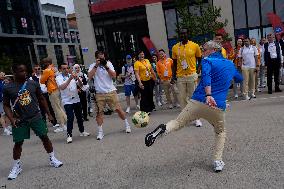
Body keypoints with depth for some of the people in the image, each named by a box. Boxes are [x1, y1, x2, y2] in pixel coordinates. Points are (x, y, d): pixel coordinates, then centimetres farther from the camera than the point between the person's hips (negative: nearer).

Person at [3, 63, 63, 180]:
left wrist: (48, 113, 9)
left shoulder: (33, 84, 0)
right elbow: (6, 105, 1)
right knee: (18, 143, 4)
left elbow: (41, 99, 9)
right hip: (20, 120, -1)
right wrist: (11, 119, -13)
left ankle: (52, 159, 20)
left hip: (36, 116, 1)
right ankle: (16, 166, 23)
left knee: (44, 137, 3)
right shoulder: (8, 88, -5)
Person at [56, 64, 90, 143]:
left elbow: (81, 86, 1)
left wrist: (78, 78, -18)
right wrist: (69, 79, -27)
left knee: (79, 116, 13)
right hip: (67, 101, -4)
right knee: (70, 118, -12)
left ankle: (82, 131, 30)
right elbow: (62, 87, -21)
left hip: (76, 100, 4)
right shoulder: (58, 78, -4)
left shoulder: (73, 75, 7)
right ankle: (69, 135, -2)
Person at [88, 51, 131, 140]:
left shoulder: (109, 63, 6)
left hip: (111, 91, 1)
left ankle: (127, 125, 22)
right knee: (99, 112, -1)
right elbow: (89, 76, -13)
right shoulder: (93, 66, 3)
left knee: (118, 109, 4)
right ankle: (100, 132, 11)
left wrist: (106, 67, -13)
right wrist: (96, 65, -15)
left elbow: (114, 76, -4)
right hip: (99, 93, 0)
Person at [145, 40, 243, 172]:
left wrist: (208, 95, -32)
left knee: (178, 122, 8)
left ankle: (164, 129, -24)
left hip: (198, 102, -3)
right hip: (218, 107, 3)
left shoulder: (208, 61, 5)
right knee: (221, 132, 27)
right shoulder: (230, 64, 20)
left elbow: (206, 75, -18)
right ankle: (217, 162, 15)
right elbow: (239, 78, 39)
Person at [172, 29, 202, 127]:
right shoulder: (175, 47, 4)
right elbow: (175, 63, 11)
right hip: (180, 77, 2)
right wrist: (173, 76, 5)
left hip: (192, 75, -2)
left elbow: (199, 60, 7)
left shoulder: (195, 46, -1)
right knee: (182, 98, 5)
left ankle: (197, 118, 12)